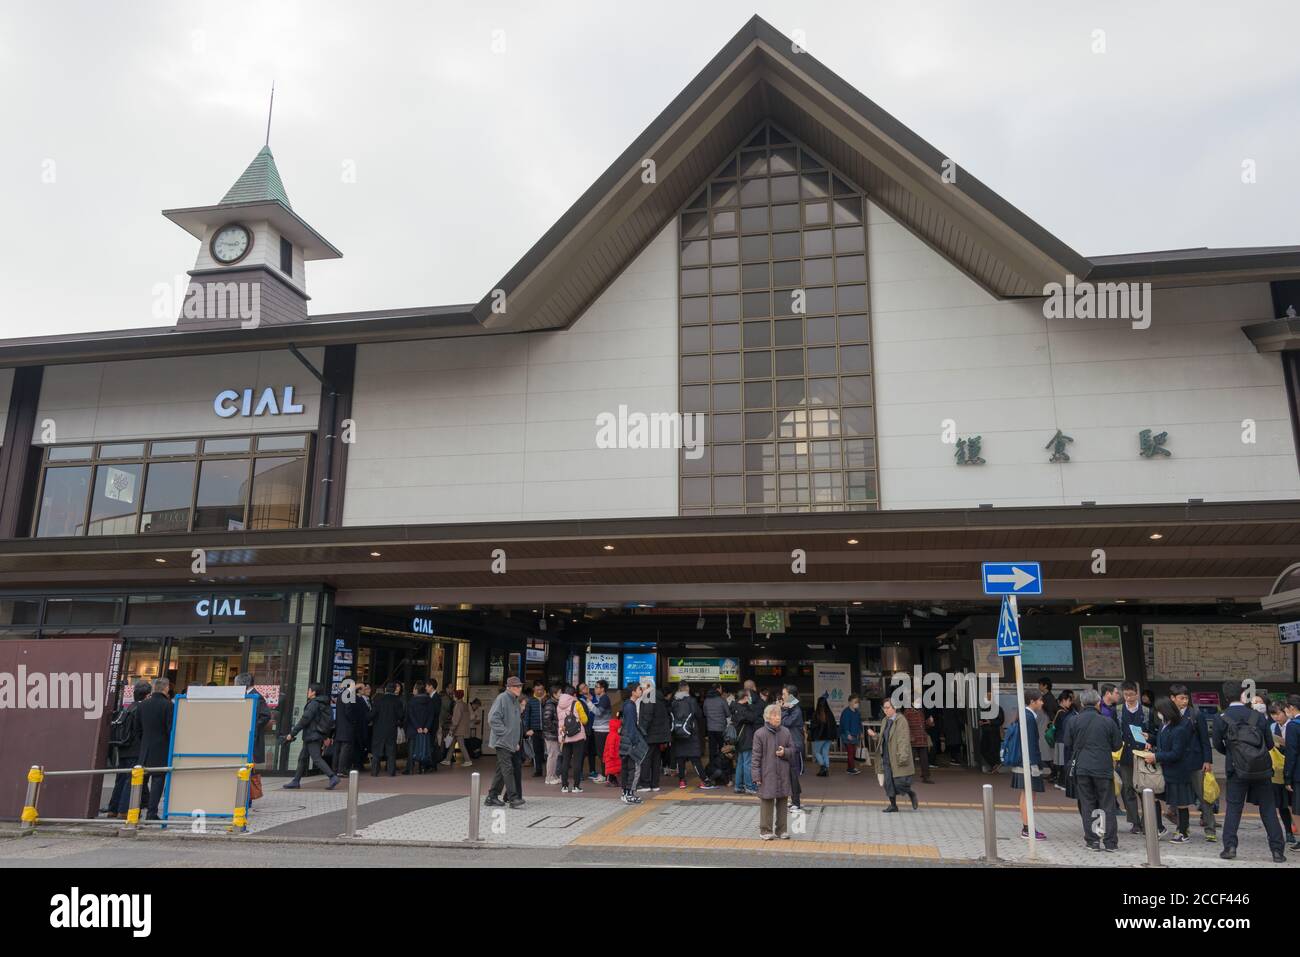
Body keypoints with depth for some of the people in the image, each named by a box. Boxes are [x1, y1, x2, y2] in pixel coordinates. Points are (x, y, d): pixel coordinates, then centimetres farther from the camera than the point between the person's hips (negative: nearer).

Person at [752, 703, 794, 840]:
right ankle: (766, 830, 12)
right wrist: (756, 776, -8)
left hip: (783, 774, 4)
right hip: (767, 775, -4)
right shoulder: (760, 734, -8)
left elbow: (792, 749, 12)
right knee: (766, 802, 1)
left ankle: (782, 829, 22)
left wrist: (785, 752, -11)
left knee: (782, 801, 10)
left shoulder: (786, 732, 3)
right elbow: (756, 756, -6)